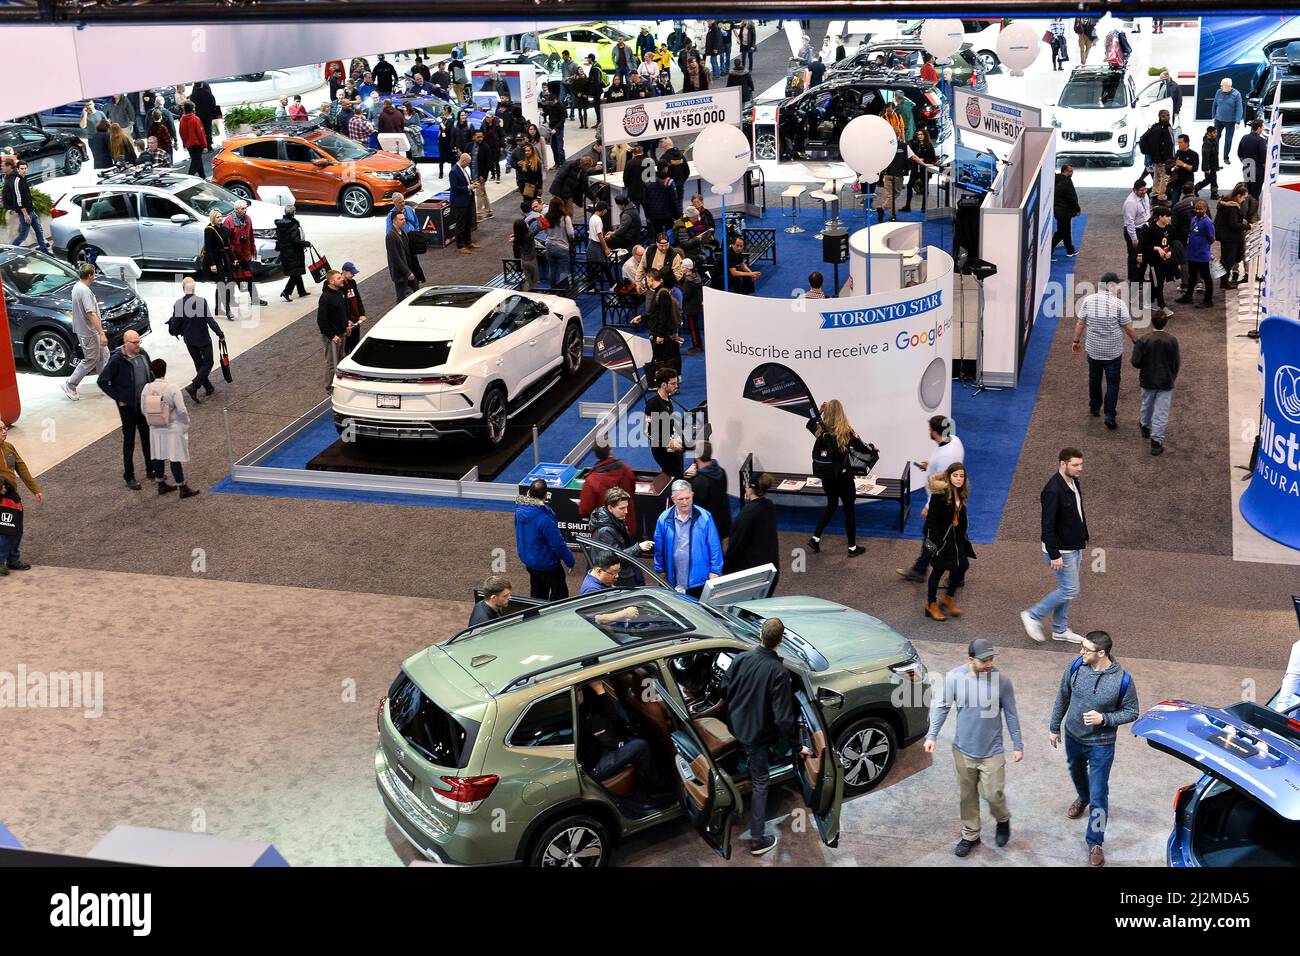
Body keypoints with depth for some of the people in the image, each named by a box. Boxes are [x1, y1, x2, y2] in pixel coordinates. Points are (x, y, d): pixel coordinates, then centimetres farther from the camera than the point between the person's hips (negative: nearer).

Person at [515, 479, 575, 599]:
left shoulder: (519, 509, -12)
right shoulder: (545, 519, -35)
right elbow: (558, 544, -25)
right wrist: (570, 561, -10)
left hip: (528, 561, 8)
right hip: (547, 564, -8)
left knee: (538, 594, 25)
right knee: (560, 593, 12)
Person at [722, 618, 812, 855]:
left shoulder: (742, 658, -12)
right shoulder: (779, 672, -27)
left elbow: (724, 689, 0)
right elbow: (783, 717, -26)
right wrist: (797, 747, -16)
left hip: (736, 727, 5)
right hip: (758, 734, -5)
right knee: (760, 784, 6)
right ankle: (758, 839, 10)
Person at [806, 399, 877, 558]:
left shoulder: (820, 430, -5)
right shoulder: (846, 432, -17)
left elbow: (810, 423, 19)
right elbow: (861, 447, -5)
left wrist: (820, 410, 14)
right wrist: (873, 449, 15)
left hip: (826, 475, 5)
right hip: (842, 475, -4)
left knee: (831, 505, 24)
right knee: (849, 509, 9)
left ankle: (815, 538, 18)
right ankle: (852, 547, 14)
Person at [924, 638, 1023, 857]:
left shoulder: (1001, 680, -15)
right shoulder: (954, 677, -14)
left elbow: (1011, 714, -4)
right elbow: (941, 707, -2)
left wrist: (1017, 745, 0)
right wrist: (932, 736, -7)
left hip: (992, 751, -2)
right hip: (963, 750, 2)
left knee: (993, 794, 4)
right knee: (967, 796, 14)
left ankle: (1003, 820, 37)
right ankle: (970, 836, 35)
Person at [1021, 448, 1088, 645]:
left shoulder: (1074, 482, 2)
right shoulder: (1053, 490, -27)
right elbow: (1047, 525, -25)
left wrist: (1083, 538, 21)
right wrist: (1054, 555, -24)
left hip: (1074, 546, 9)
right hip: (1061, 549, -9)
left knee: (1066, 589, 17)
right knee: (1070, 590, -3)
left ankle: (1060, 630, 30)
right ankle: (1032, 616, 10)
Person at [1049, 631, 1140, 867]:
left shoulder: (1122, 680, -26)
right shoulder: (1075, 666, -17)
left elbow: (1131, 712, -11)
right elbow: (1062, 697, -1)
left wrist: (1104, 719, -27)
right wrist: (1054, 726, 8)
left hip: (1101, 745, -4)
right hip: (1073, 737, 4)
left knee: (1098, 795, 3)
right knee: (1076, 772, 32)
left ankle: (1095, 843, 20)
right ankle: (1082, 798, 65)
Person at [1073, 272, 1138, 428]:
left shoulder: (1088, 300, -8)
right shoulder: (1118, 303, -16)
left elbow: (1080, 323, -2)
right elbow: (1128, 327, -10)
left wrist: (1076, 341, 11)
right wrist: (1137, 342, 5)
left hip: (1093, 350, 3)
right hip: (1113, 351, -3)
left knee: (1094, 379, 21)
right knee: (1113, 382, 6)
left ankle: (1094, 408, 36)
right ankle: (1110, 415, 1)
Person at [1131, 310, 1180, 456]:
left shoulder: (1143, 340, -14)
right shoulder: (1172, 341, -11)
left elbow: (1136, 362, -15)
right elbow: (1175, 363, -2)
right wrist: (1172, 378, 15)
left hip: (1147, 381, 1)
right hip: (1166, 383, -1)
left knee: (1147, 405, 26)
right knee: (1161, 413, 3)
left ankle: (1145, 427, 49)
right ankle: (1156, 441, -1)